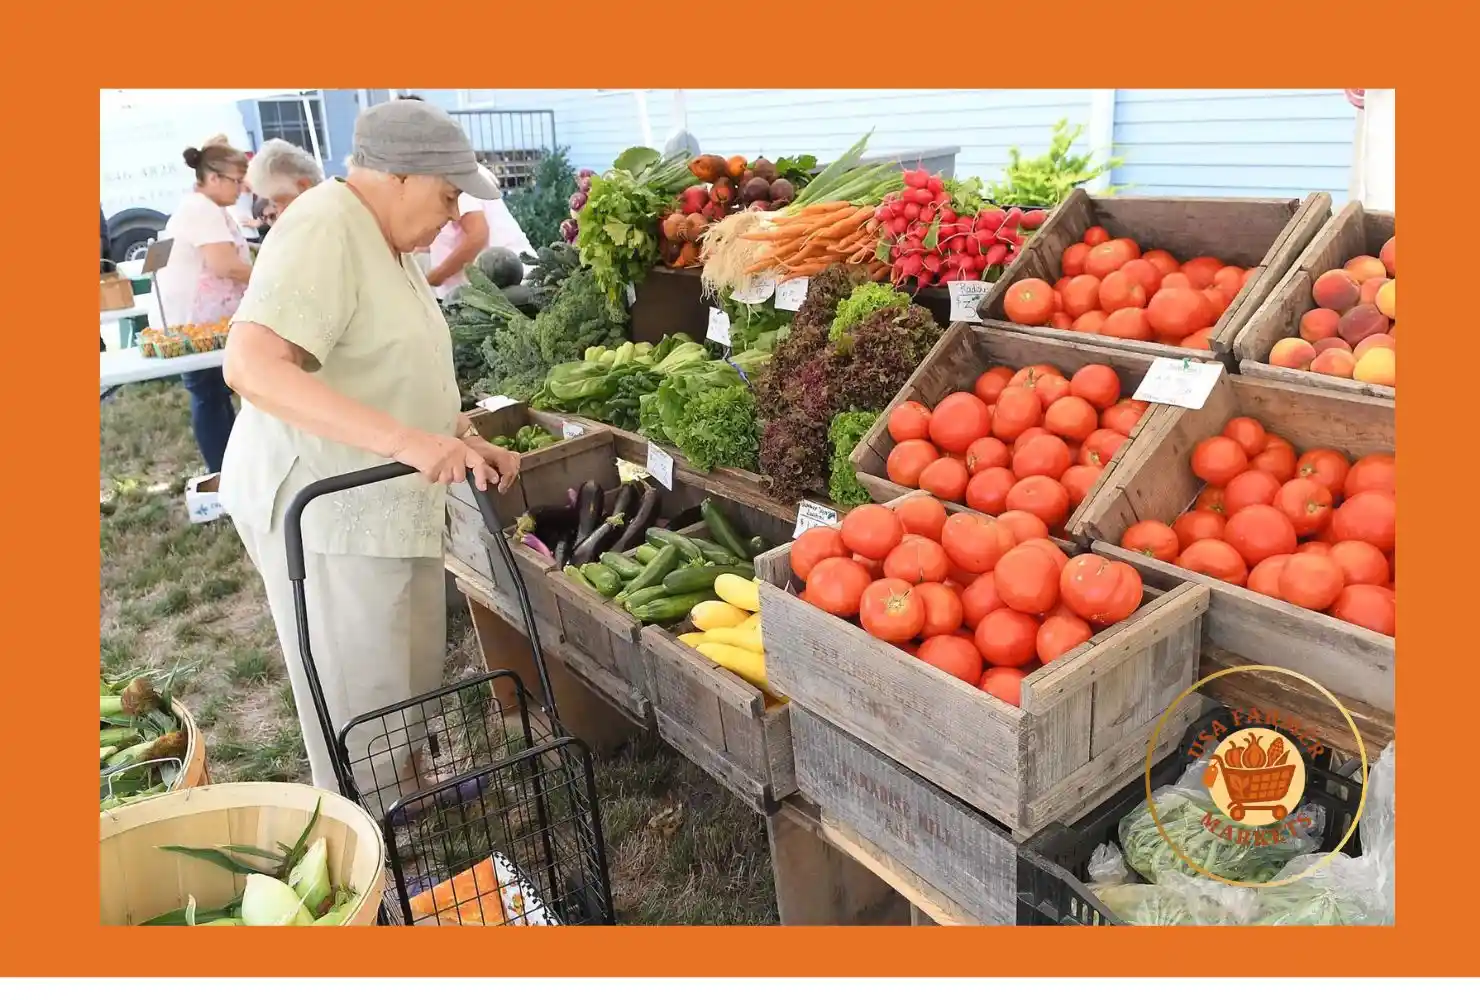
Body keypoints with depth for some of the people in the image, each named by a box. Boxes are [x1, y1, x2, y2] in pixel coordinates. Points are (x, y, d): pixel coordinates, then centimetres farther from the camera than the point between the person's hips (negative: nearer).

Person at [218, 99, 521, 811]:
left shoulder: (386, 240, 12)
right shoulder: (324, 230, -19)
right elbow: (253, 365, -32)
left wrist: (467, 443, 9)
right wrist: (402, 440, -39)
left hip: (391, 502, 10)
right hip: (327, 509, -9)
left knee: (414, 680, 21)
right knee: (364, 709, 3)